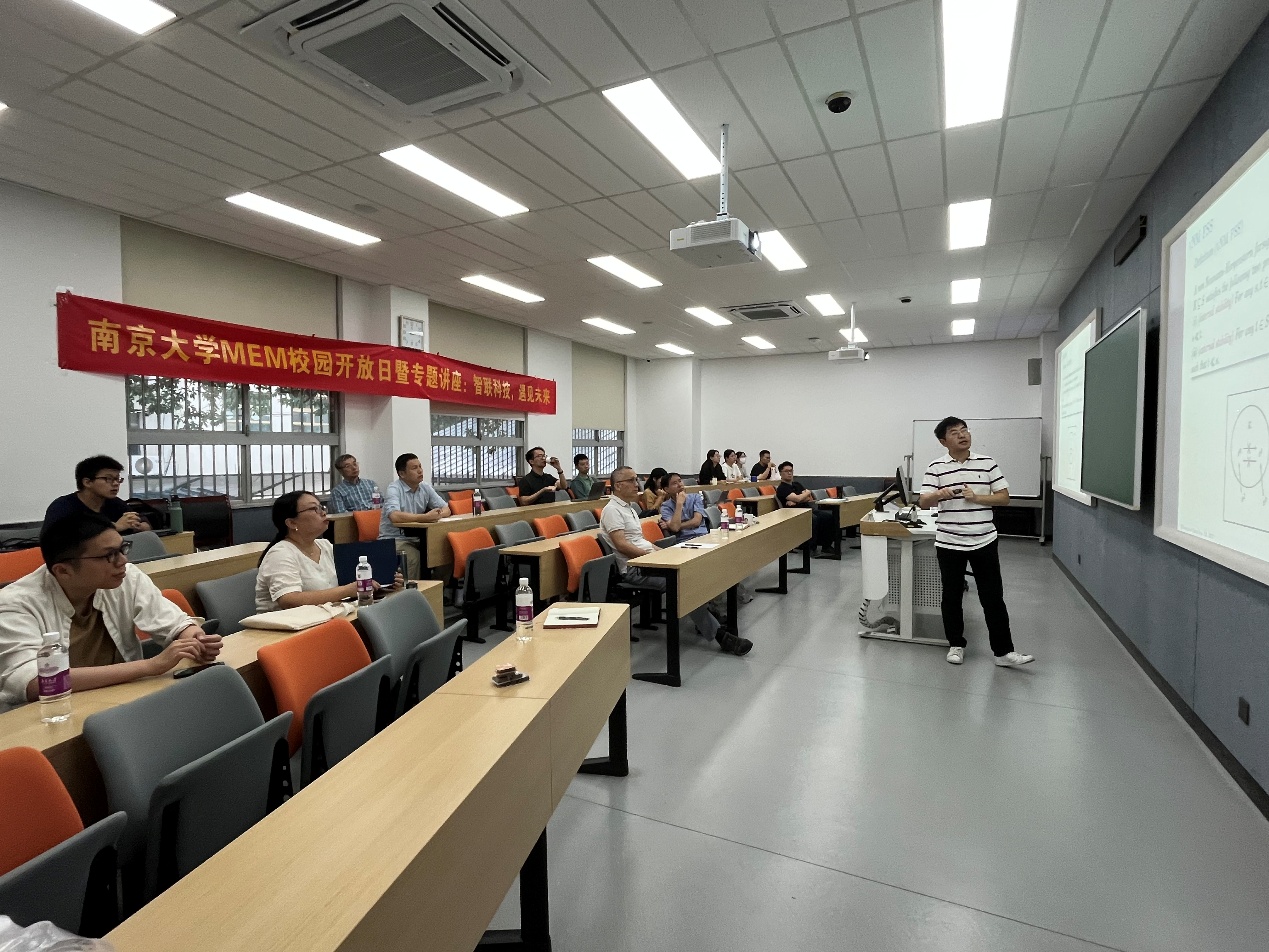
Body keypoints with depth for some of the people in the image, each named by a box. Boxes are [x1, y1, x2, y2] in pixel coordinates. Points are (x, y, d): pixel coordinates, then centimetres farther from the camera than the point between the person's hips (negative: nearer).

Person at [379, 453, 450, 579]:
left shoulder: (425, 488, 8)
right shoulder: (394, 489, -12)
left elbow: (446, 510, 10)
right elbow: (394, 516, -30)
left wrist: (437, 515, -15)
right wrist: (425, 517, -33)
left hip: (417, 538, 6)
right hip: (394, 539, -6)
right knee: (414, 557, -34)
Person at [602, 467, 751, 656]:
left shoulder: (629, 508, 21)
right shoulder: (612, 509, -8)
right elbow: (621, 545, -18)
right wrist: (652, 554, -20)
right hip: (634, 568, -9)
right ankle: (718, 634, -19)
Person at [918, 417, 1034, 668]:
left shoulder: (987, 463, 2)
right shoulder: (936, 468, -3)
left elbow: (1004, 497, 3)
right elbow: (923, 502, -8)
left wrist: (976, 498, -14)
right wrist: (938, 495, -30)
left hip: (984, 542, 1)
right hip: (949, 543, -1)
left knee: (993, 597, 4)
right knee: (952, 596, 9)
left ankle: (1003, 651, 13)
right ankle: (956, 645, 24)